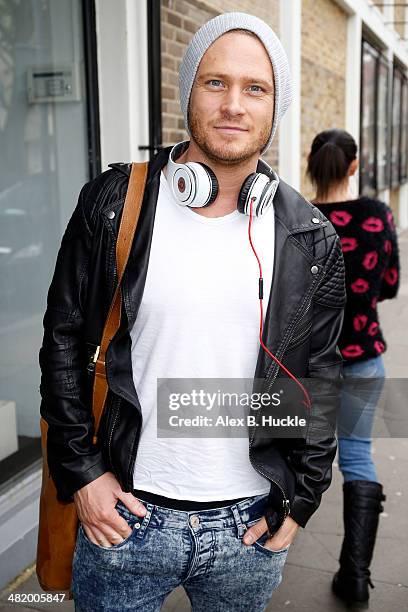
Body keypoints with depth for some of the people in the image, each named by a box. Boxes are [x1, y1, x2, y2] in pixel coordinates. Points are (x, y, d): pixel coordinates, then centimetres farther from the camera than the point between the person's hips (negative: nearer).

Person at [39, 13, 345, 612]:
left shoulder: (311, 238, -3)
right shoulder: (113, 203, -7)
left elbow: (320, 379, 4)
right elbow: (64, 343, -1)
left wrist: (301, 499, 2)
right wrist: (81, 471, -4)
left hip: (252, 524, 2)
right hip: (124, 514, -1)